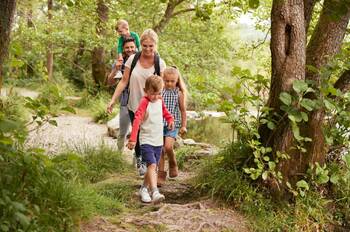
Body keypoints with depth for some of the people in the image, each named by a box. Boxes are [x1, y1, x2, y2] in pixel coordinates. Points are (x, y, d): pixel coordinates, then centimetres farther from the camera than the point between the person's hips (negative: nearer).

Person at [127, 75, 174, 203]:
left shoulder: (160, 101, 7)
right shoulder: (144, 102, -15)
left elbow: (165, 112, 29)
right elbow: (137, 120, -24)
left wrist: (170, 119, 10)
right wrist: (133, 139, -32)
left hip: (158, 141, 7)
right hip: (146, 141, -7)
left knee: (153, 167, 13)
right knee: (152, 165, -20)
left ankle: (144, 189, 30)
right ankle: (155, 192, -27)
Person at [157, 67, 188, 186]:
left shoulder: (179, 94, -1)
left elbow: (183, 110, 5)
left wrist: (184, 125, 5)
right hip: (160, 124, 2)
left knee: (168, 146, -18)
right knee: (160, 150, 4)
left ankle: (173, 164, 12)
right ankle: (161, 174, 16)